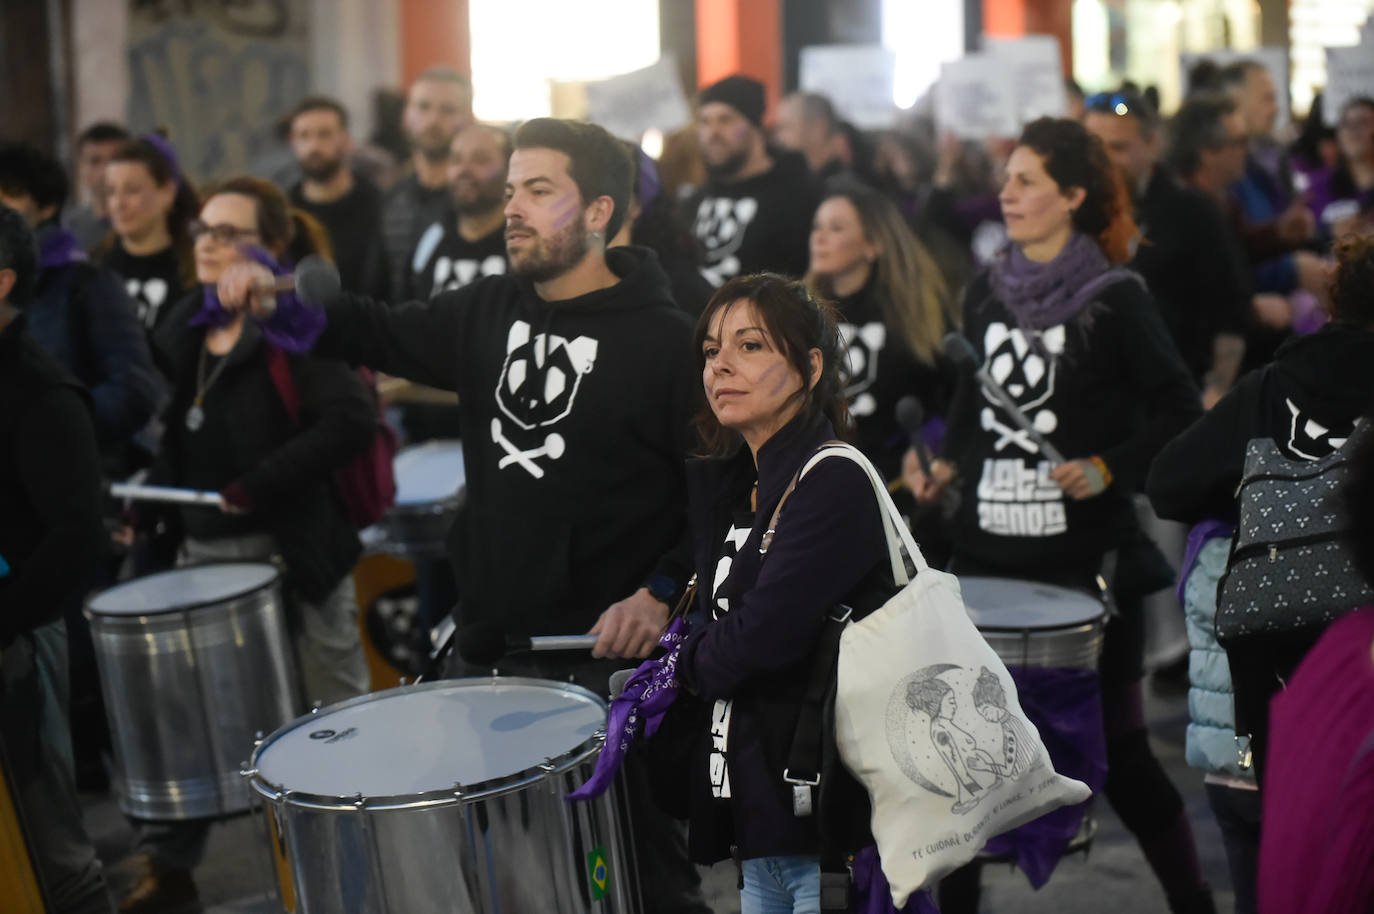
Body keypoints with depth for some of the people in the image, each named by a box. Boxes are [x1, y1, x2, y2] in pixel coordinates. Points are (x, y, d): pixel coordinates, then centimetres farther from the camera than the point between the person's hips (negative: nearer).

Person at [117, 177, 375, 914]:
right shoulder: (186, 327, 11)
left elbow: (350, 422, -22)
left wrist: (257, 487, -23)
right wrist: (150, 512, 5)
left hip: (291, 551, -6)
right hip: (202, 550, 6)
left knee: (334, 714, 7)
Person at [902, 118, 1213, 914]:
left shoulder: (1116, 301, -7)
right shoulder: (987, 293, 9)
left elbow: (1180, 415, -7)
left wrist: (1108, 469, -19)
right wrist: (949, 467, 4)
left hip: (1086, 557, -5)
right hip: (989, 552, 5)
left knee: (1115, 742, 2)